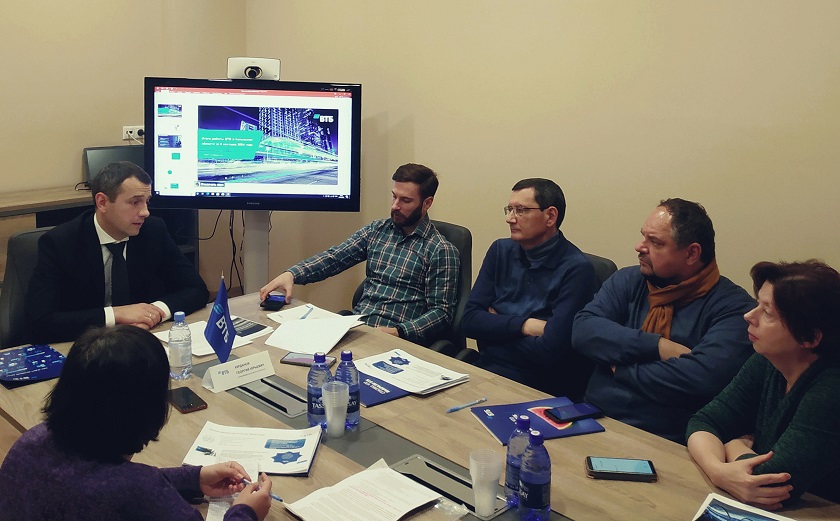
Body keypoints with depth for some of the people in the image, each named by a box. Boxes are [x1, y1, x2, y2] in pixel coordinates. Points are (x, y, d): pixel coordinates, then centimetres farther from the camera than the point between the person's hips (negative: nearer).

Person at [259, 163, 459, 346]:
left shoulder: (441, 251, -3)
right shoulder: (376, 231, 13)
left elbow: (441, 312, -6)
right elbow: (334, 258, 5)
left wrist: (397, 332, -20)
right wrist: (290, 274, -12)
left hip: (393, 339, -5)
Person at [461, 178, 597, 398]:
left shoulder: (576, 270, -13)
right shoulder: (500, 251, 7)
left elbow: (549, 351, -20)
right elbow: (469, 320, 1)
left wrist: (496, 327, -5)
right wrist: (524, 325, -14)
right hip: (485, 370, 6)